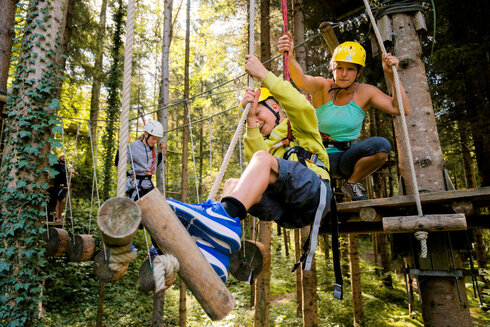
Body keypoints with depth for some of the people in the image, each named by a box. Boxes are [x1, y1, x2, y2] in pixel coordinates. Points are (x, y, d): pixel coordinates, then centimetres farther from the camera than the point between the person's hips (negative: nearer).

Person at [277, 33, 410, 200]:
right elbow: (302, 80, -33)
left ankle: (352, 183, -3)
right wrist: (289, 57, -53)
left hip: (348, 157, 2)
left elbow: (402, 109, -9)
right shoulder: (323, 87, -10)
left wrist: (392, 75, -17)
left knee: (381, 145, -28)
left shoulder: (365, 92, -4)